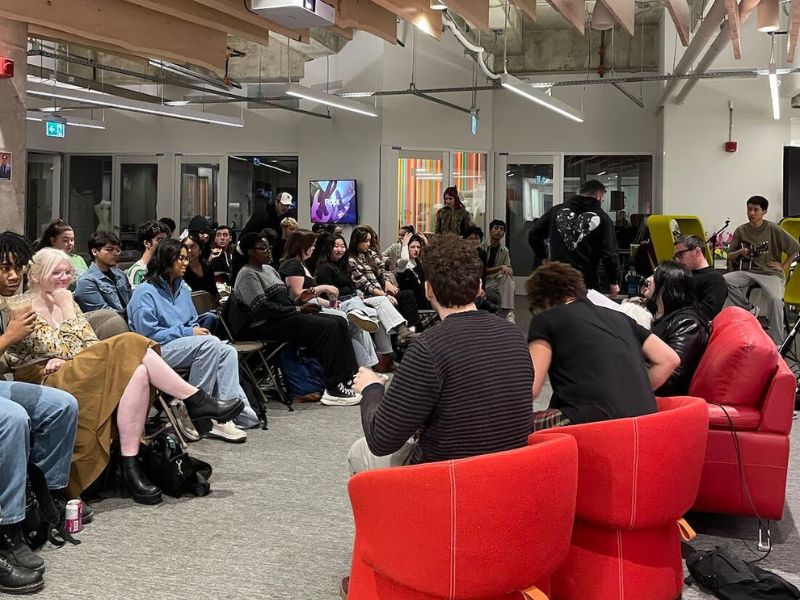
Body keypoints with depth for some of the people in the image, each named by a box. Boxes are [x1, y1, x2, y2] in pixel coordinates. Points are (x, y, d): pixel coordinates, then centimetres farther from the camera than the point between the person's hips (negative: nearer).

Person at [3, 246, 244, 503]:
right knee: (128, 347, -27)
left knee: (138, 372, -26)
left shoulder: (66, 303, 20)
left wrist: (63, 358, -8)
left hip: (75, 374, 7)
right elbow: (68, 348, -12)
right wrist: (67, 308, -5)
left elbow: (92, 345, 10)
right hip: (47, 385, -7)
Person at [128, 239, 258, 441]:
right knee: (210, 343, -31)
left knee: (228, 351, -22)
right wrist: (187, 332, -15)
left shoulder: (182, 289, 20)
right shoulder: (145, 292, -5)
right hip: (158, 349, -7)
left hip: (185, 343, 8)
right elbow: (148, 333, -14)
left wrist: (198, 330, 1)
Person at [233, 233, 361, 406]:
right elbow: (262, 308, -20)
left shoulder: (268, 269, 21)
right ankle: (333, 390, -25)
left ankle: (349, 377, -8)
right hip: (267, 325, -10)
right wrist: (298, 309, -16)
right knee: (328, 327, -24)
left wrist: (301, 301, 1)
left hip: (285, 315, 10)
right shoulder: (247, 275, -9)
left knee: (340, 322, -5)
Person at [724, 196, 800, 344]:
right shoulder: (741, 231, 6)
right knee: (723, 280, -27)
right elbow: (729, 257, 10)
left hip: (770, 273, -3)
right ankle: (749, 309, -4)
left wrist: (783, 266, -1)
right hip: (747, 272, 4)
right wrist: (739, 252, -11)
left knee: (775, 298, -35)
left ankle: (776, 342, -25)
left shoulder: (773, 230, -2)